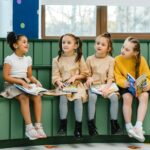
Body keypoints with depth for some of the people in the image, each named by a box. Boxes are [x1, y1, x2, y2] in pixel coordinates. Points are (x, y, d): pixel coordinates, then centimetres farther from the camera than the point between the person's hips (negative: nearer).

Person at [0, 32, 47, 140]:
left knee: (37, 96, -23)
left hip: (25, 85, 5)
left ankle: (38, 125, -21)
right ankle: (29, 127, -33)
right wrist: (21, 81, -21)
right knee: (24, 97, -34)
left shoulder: (28, 59, 12)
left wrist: (36, 82, -4)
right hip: (12, 85, -5)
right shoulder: (9, 59, -7)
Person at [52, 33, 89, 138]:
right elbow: (55, 76, 2)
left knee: (78, 98, -28)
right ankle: (63, 125, -23)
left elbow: (85, 73, 7)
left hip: (77, 84, 0)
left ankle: (78, 127, -23)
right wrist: (59, 82, -18)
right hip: (63, 85, 1)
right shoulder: (57, 59, 6)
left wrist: (75, 77, -9)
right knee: (63, 97, -30)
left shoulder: (79, 58, 5)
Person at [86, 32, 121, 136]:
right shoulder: (90, 59, 6)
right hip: (93, 85, 0)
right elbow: (87, 74, 11)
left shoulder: (111, 60, 4)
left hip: (106, 85, 1)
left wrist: (107, 88, -16)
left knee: (114, 97, -27)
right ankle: (91, 124, -24)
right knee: (92, 97, -32)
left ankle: (114, 124, -14)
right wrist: (89, 79, -13)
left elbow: (111, 77, -1)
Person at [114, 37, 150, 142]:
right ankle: (129, 127, -18)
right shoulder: (118, 60, -10)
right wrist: (124, 83, -30)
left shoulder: (141, 60, -9)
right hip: (125, 85, -1)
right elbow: (118, 77, -9)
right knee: (127, 98, -30)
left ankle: (138, 126, -29)